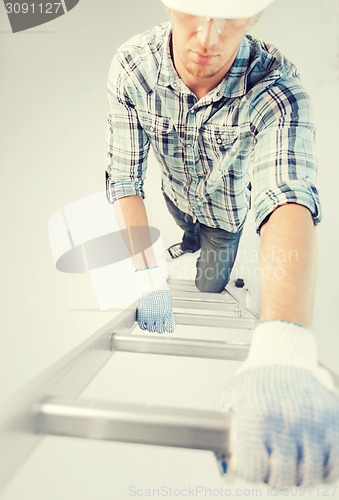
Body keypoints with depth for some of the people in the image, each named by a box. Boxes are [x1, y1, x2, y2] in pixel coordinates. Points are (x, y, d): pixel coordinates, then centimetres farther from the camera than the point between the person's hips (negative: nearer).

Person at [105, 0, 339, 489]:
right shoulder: (132, 67, -34)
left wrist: (282, 348, -73)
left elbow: (290, 198, -58)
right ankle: (191, 243, 73)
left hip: (228, 205, -2)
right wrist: (149, 277, -41)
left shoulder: (276, 88, -42)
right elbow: (124, 179, -31)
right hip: (176, 191, 2)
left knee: (211, 287, 19)